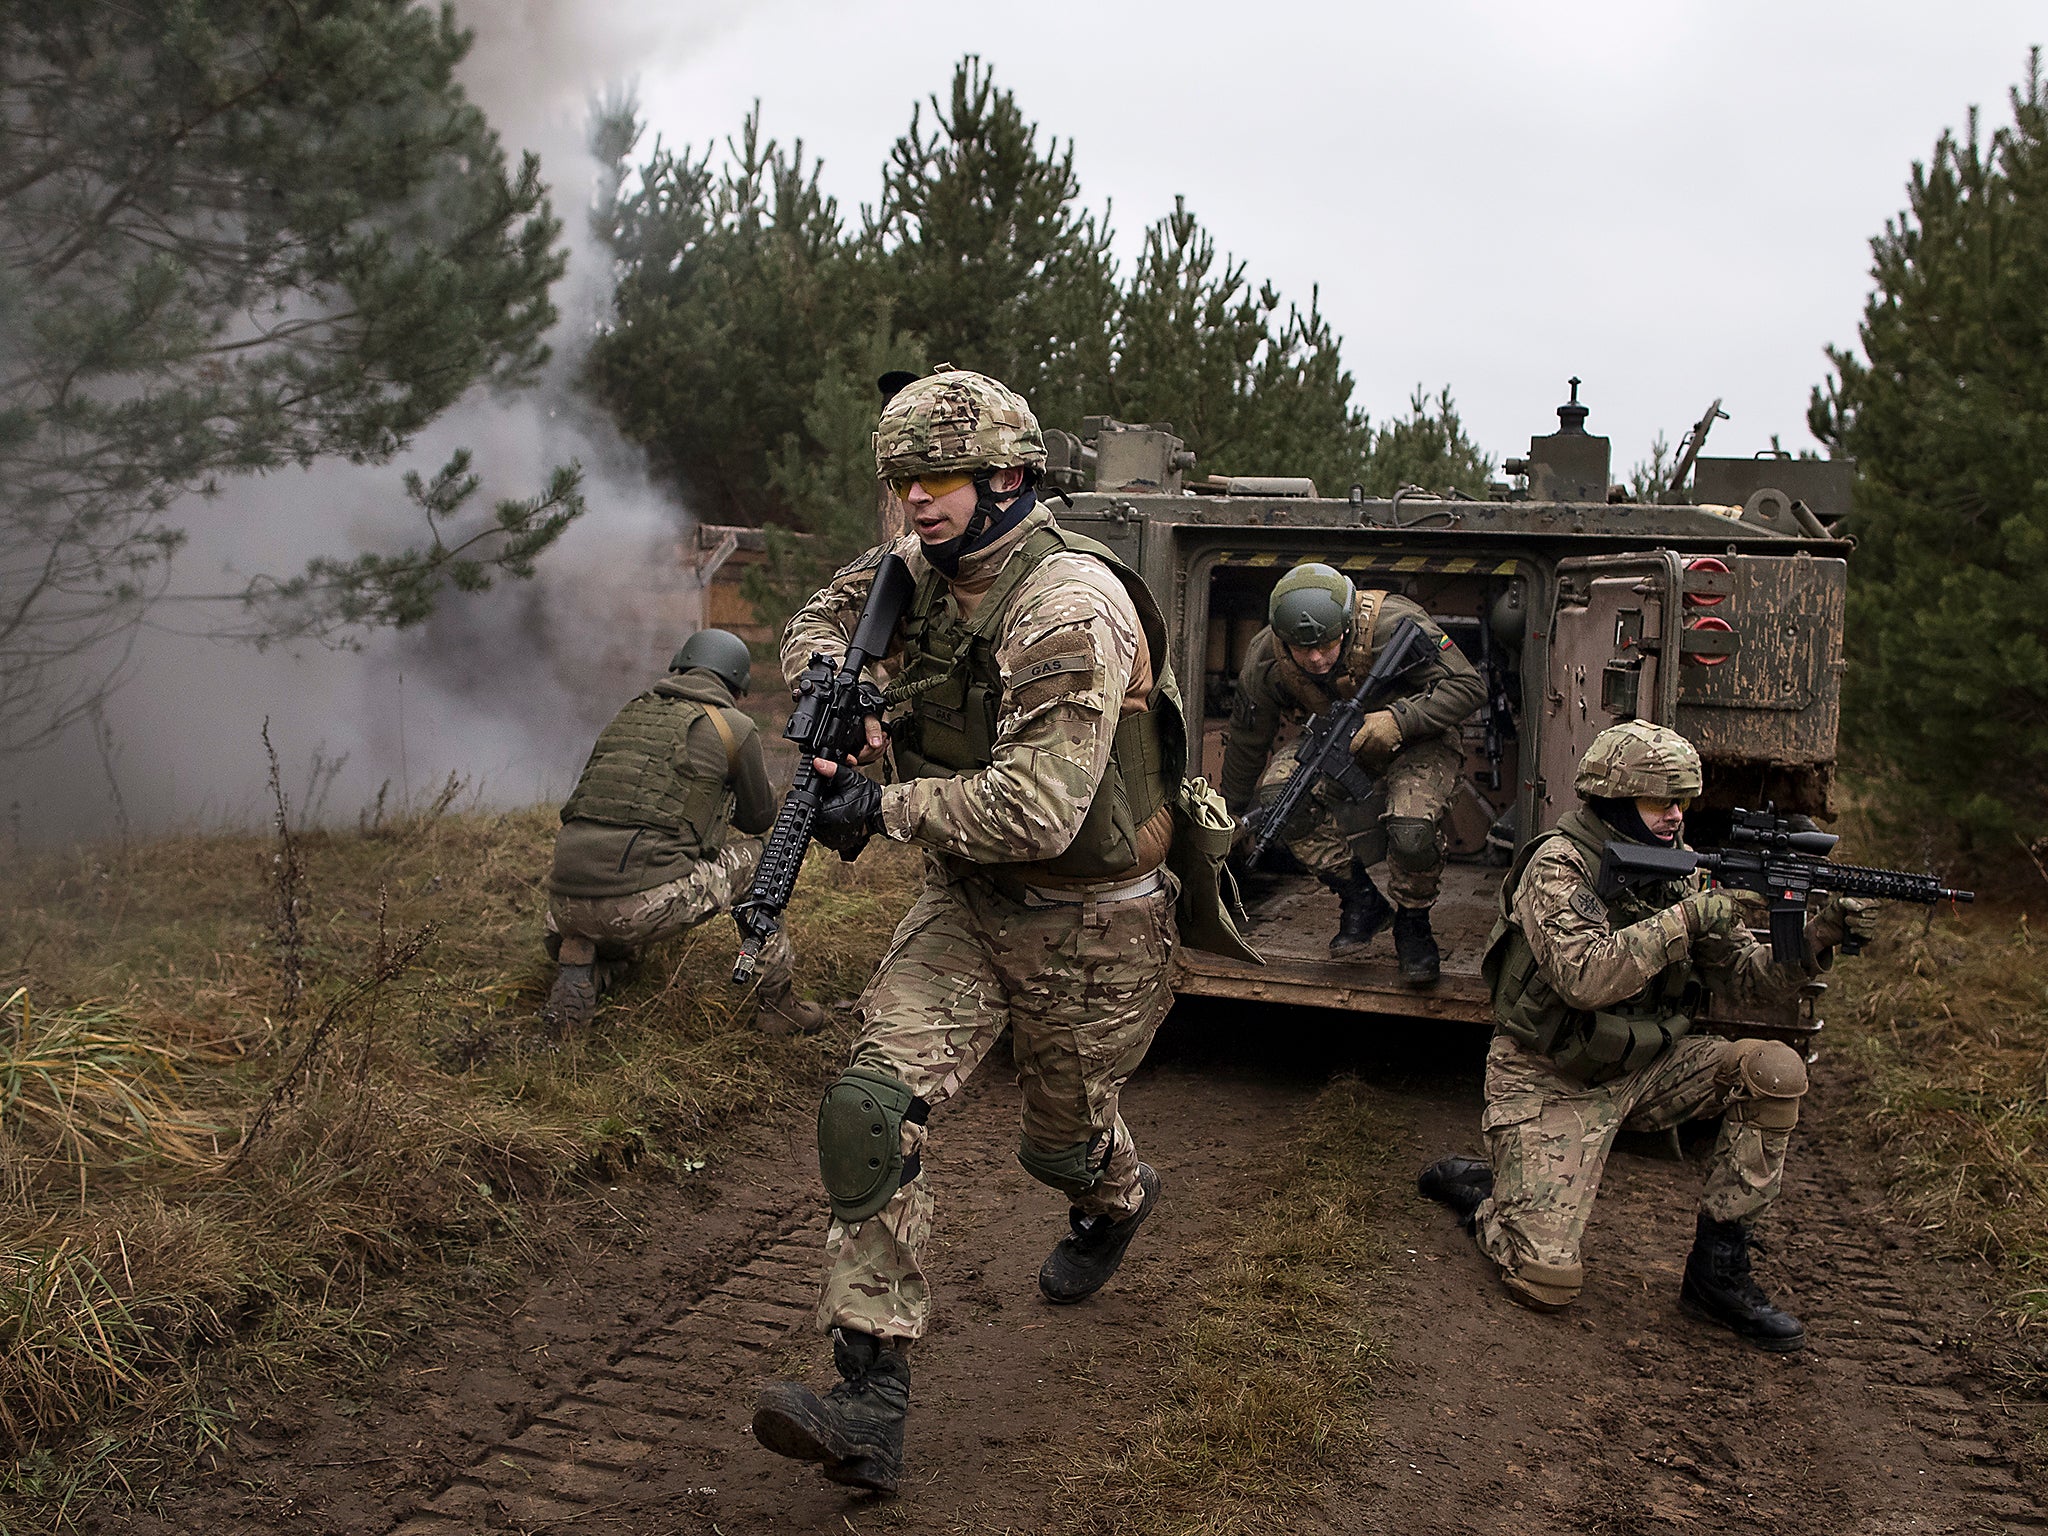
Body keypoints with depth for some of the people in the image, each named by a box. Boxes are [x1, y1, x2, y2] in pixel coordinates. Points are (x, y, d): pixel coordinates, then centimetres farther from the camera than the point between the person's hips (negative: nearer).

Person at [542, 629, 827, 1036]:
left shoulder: (628, 715, 21)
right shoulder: (734, 728, 6)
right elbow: (760, 818, 20)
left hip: (566, 903, 5)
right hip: (644, 905, -5)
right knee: (756, 858, 22)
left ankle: (576, 978, 7)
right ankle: (775, 1001, 22)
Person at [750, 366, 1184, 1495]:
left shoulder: (1070, 609, -26)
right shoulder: (922, 568, -1)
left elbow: (1037, 810, -32)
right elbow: (821, 619, 17)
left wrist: (886, 806, -22)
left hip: (1085, 924, -6)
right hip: (966, 901, 6)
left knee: (1062, 1136, 15)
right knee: (872, 1105, -12)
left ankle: (1116, 1201, 56)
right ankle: (870, 1401, -9)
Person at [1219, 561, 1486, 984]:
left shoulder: (1391, 624, -30)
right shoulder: (1266, 659, -19)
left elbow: (1469, 685, -23)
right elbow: (1246, 743, -2)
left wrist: (1398, 720, -38)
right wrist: (1230, 817, 8)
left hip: (1415, 739, -4)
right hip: (1339, 745, 4)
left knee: (1413, 831, -33)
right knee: (1275, 796, -25)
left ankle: (1412, 923, 1)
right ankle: (1361, 901, -5)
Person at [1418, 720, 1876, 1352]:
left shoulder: (1679, 872, 4)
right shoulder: (1558, 865, -18)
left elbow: (1746, 973, 3)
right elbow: (1585, 978, -32)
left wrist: (1817, 937, -15)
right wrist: (1685, 918, -29)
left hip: (1643, 1069, 7)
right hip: (1553, 1085, -7)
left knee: (1775, 1071, -14)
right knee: (1547, 1282, -16)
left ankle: (1717, 1271, -3)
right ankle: (1476, 1187, 19)